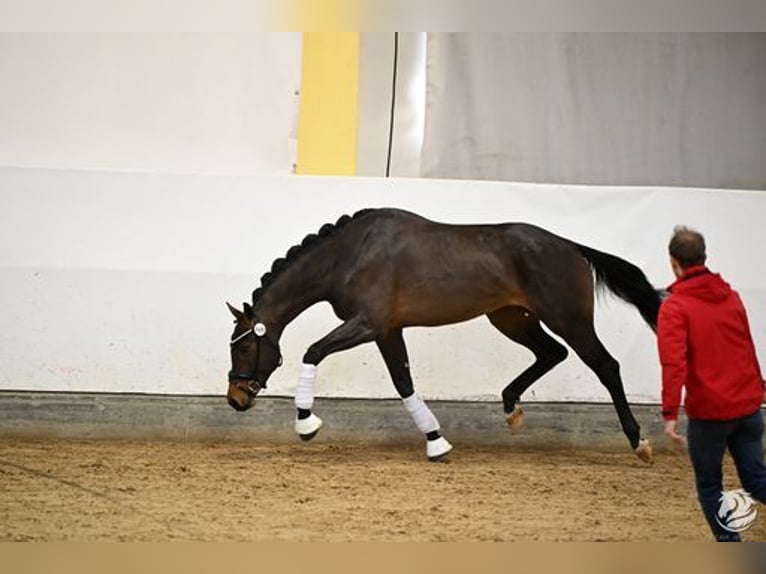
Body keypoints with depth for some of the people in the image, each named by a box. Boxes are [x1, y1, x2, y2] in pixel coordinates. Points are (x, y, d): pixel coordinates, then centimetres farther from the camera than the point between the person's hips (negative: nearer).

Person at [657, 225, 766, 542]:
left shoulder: (674, 306, -9)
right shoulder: (731, 297, 9)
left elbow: (674, 364, -19)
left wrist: (670, 414, -21)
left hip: (708, 411, -5)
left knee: (709, 485, 11)